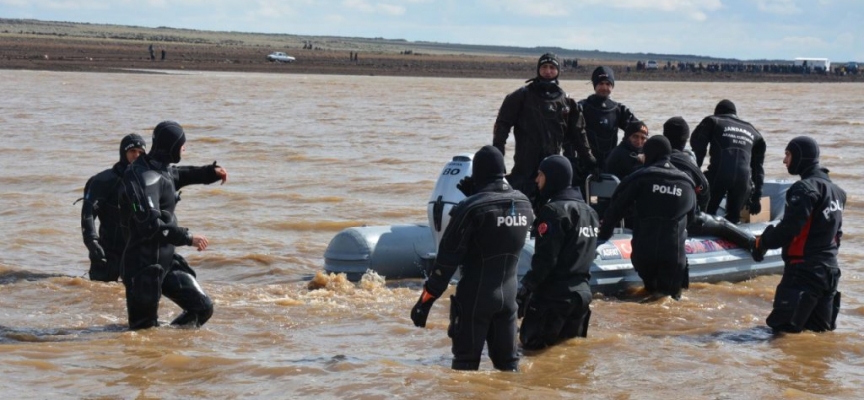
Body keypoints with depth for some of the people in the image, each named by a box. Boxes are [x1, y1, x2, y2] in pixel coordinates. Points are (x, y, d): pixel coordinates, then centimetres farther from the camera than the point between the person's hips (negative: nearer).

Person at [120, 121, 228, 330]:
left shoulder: (162, 170, 10)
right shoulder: (145, 177, -19)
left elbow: (180, 175, 34)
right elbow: (150, 224, -28)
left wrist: (211, 172, 18)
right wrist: (188, 238, -22)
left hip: (166, 261, 9)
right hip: (144, 266, -9)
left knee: (202, 307, 7)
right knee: (143, 328, -5)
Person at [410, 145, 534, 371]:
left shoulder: (470, 208, -16)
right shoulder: (524, 204, 1)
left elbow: (448, 258, -15)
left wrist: (426, 300, -9)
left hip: (476, 295, -5)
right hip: (508, 293, 5)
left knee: (465, 364, 1)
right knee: (508, 362, 13)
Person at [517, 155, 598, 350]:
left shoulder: (554, 211, -14)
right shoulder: (588, 211, 13)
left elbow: (544, 259, -19)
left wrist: (525, 288, -14)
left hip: (554, 293, -8)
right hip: (582, 291, 8)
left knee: (532, 342, 0)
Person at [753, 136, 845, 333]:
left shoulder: (806, 188, -15)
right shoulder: (835, 190, 15)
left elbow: (790, 227, -22)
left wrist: (762, 243, -8)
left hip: (805, 269, -9)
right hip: (830, 269, 9)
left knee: (782, 326, -8)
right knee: (821, 328, 14)